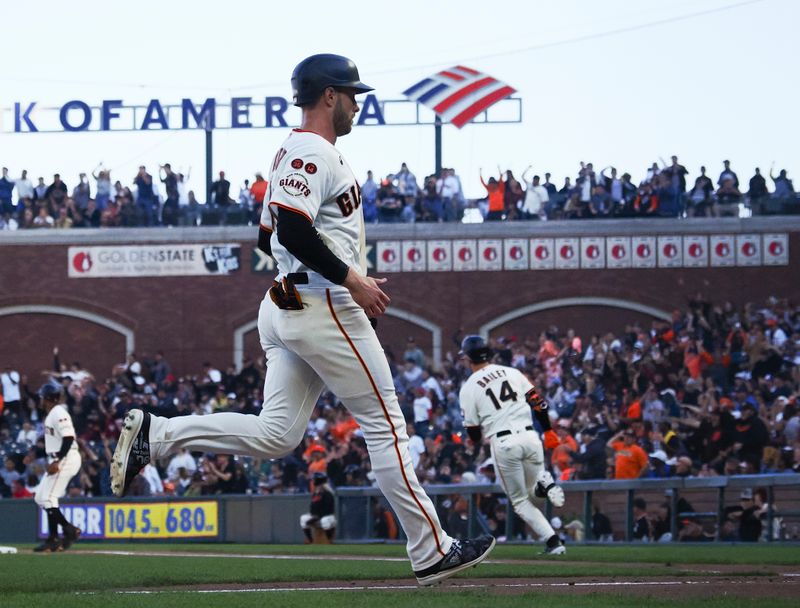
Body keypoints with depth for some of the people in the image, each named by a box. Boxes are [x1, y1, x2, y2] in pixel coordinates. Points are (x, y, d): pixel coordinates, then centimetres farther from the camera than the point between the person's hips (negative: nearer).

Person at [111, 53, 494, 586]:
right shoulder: (314, 152, -12)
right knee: (385, 424, -3)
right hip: (326, 310, -10)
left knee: (276, 435, 4)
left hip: (285, 310, 10)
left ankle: (154, 435, -4)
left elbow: (269, 238, 26)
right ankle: (432, 552, 1)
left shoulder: (292, 155, 21)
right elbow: (293, 228, -25)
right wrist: (350, 278, -21)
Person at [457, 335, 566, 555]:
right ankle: (544, 483, -16)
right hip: (530, 436, 3)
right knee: (531, 493, 22)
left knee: (520, 501, 11)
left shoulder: (468, 389, 2)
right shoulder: (512, 373, 11)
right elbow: (538, 402, 6)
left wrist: (475, 438, 25)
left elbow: (473, 433, 3)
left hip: (503, 444, -3)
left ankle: (552, 540, -9)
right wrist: (548, 431, 11)